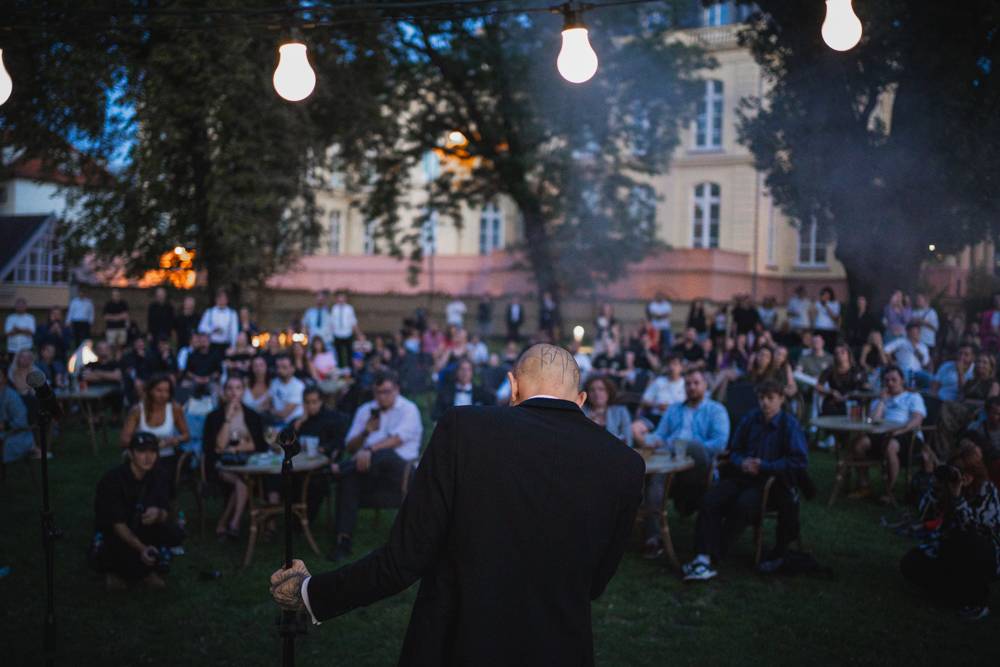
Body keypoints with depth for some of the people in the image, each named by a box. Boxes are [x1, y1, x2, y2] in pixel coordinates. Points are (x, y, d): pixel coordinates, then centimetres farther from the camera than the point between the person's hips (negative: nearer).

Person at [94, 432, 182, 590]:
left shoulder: (157, 477, -8)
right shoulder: (113, 479, -23)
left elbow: (165, 515, -9)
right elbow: (118, 525, -25)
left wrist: (158, 513, -35)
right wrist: (142, 548, -40)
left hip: (143, 528, 5)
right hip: (115, 533, -5)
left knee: (174, 534, -21)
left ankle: (146, 567, 4)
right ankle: (114, 567, 6)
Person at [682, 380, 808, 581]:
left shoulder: (790, 425, -4)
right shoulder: (750, 420, 10)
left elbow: (800, 461, -10)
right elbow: (734, 451, 19)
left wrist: (764, 466, -15)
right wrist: (742, 462, -6)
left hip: (773, 481, -5)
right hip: (743, 475, 5)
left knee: (742, 505, -34)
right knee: (709, 501, -22)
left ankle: (709, 559, -28)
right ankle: (703, 557, -33)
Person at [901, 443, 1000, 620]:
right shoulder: (947, 486, -7)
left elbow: (972, 528, -33)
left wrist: (957, 496, -40)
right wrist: (936, 488, -27)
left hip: (985, 559, -4)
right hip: (953, 554, 5)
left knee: (966, 541, -38)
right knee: (910, 564, -15)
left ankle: (978, 603, -14)